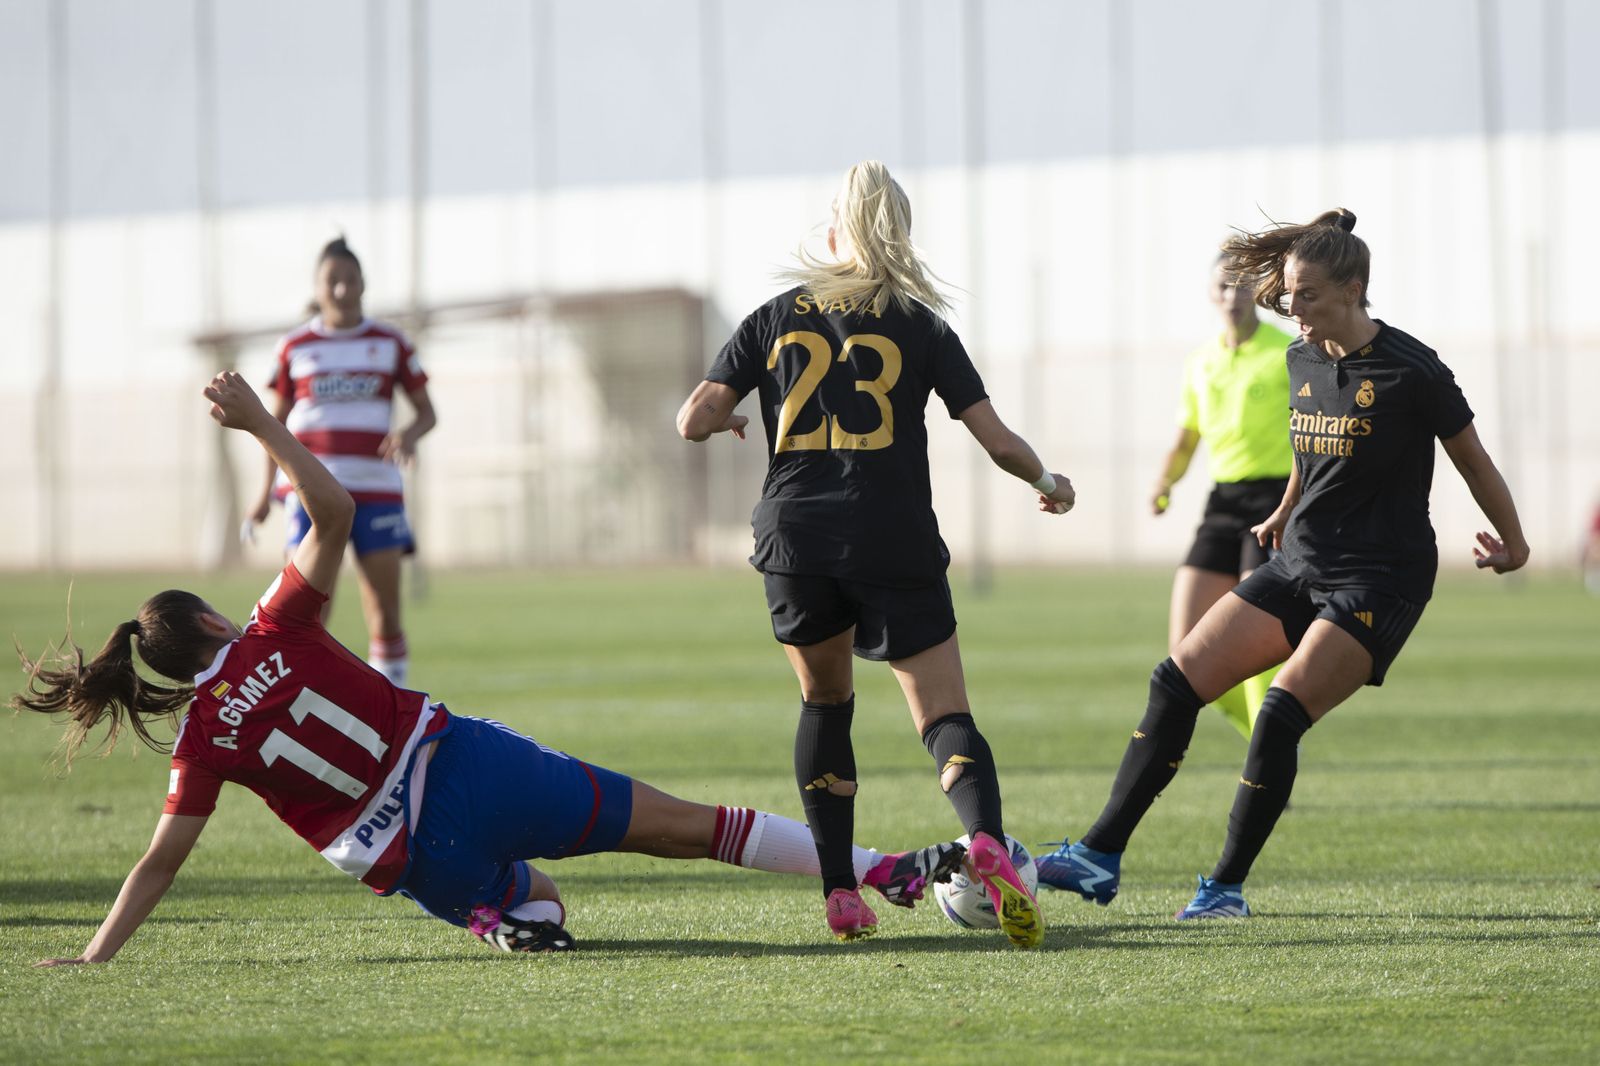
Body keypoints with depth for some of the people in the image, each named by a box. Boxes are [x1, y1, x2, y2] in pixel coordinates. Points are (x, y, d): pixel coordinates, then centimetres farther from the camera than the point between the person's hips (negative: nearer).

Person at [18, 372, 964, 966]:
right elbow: (335, 512, 3)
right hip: (468, 768, -1)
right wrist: (263, 425, 7)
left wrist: (94, 957, 3)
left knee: (519, 890, 37)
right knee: (685, 825, 2)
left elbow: (162, 863, -1)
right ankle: (883, 869, -6)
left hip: (420, 863, 1)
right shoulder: (279, 635, -1)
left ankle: (525, 917, -1)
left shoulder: (204, 739, 0)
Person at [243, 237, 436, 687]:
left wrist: (410, 434, -13)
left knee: (385, 611, -3)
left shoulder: (391, 344, 7)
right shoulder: (295, 348, 7)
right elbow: (276, 421, 13)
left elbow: (427, 412, 11)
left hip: (376, 488, 1)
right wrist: (266, 491, 6)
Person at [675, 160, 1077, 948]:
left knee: (824, 704, 22)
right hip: (895, 547, -2)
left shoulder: (776, 318, 11)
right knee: (945, 716, -4)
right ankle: (986, 839, -35)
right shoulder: (920, 326, 6)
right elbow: (998, 442, 2)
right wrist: (1049, 482, 21)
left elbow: (695, 420, 5)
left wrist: (725, 421, 28)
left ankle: (839, 891, 13)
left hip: (795, 539, 2)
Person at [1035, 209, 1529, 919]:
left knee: (1280, 716, -20)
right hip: (1299, 566, 7)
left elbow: (1473, 461, -2)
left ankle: (1227, 886, -5)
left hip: (1379, 580, -7)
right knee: (1178, 681, -5)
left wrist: (1512, 541, 6)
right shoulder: (1301, 361, 6)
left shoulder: (1411, 372, -14)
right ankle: (1100, 858, -4)